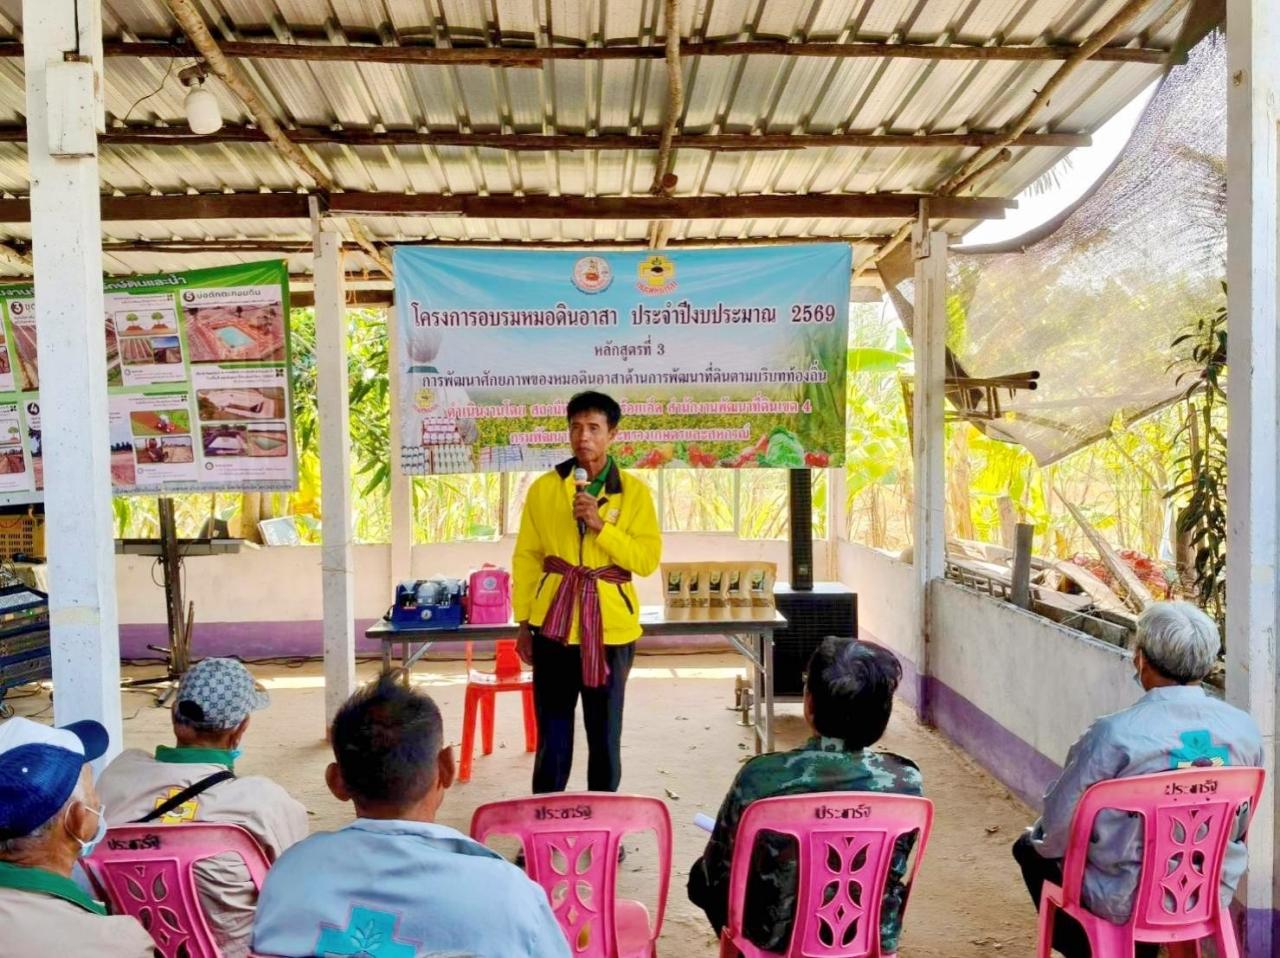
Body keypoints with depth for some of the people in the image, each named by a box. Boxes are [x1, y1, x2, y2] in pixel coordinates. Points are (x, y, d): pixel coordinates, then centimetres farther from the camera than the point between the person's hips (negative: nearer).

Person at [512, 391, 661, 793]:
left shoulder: (634, 492, -1)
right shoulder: (543, 488, 2)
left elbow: (648, 559, -6)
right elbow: (526, 558, 4)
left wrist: (601, 526, -17)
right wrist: (523, 623, 2)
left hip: (610, 626, 0)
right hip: (555, 624, 1)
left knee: (605, 732, 10)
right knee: (552, 730, 7)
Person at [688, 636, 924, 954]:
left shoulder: (760, 777, -24)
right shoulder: (907, 781, -18)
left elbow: (718, 872, -9)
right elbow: (892, 875, 0)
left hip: (778, 937, -2)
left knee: (701, 877, 27)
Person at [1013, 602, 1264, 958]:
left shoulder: (1113, 733, -27)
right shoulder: (1246, 729, -11)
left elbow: (1060, 818, -16)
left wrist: (1043, 841, 7)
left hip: (1127, 901, -5)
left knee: (1031, 846, 20)